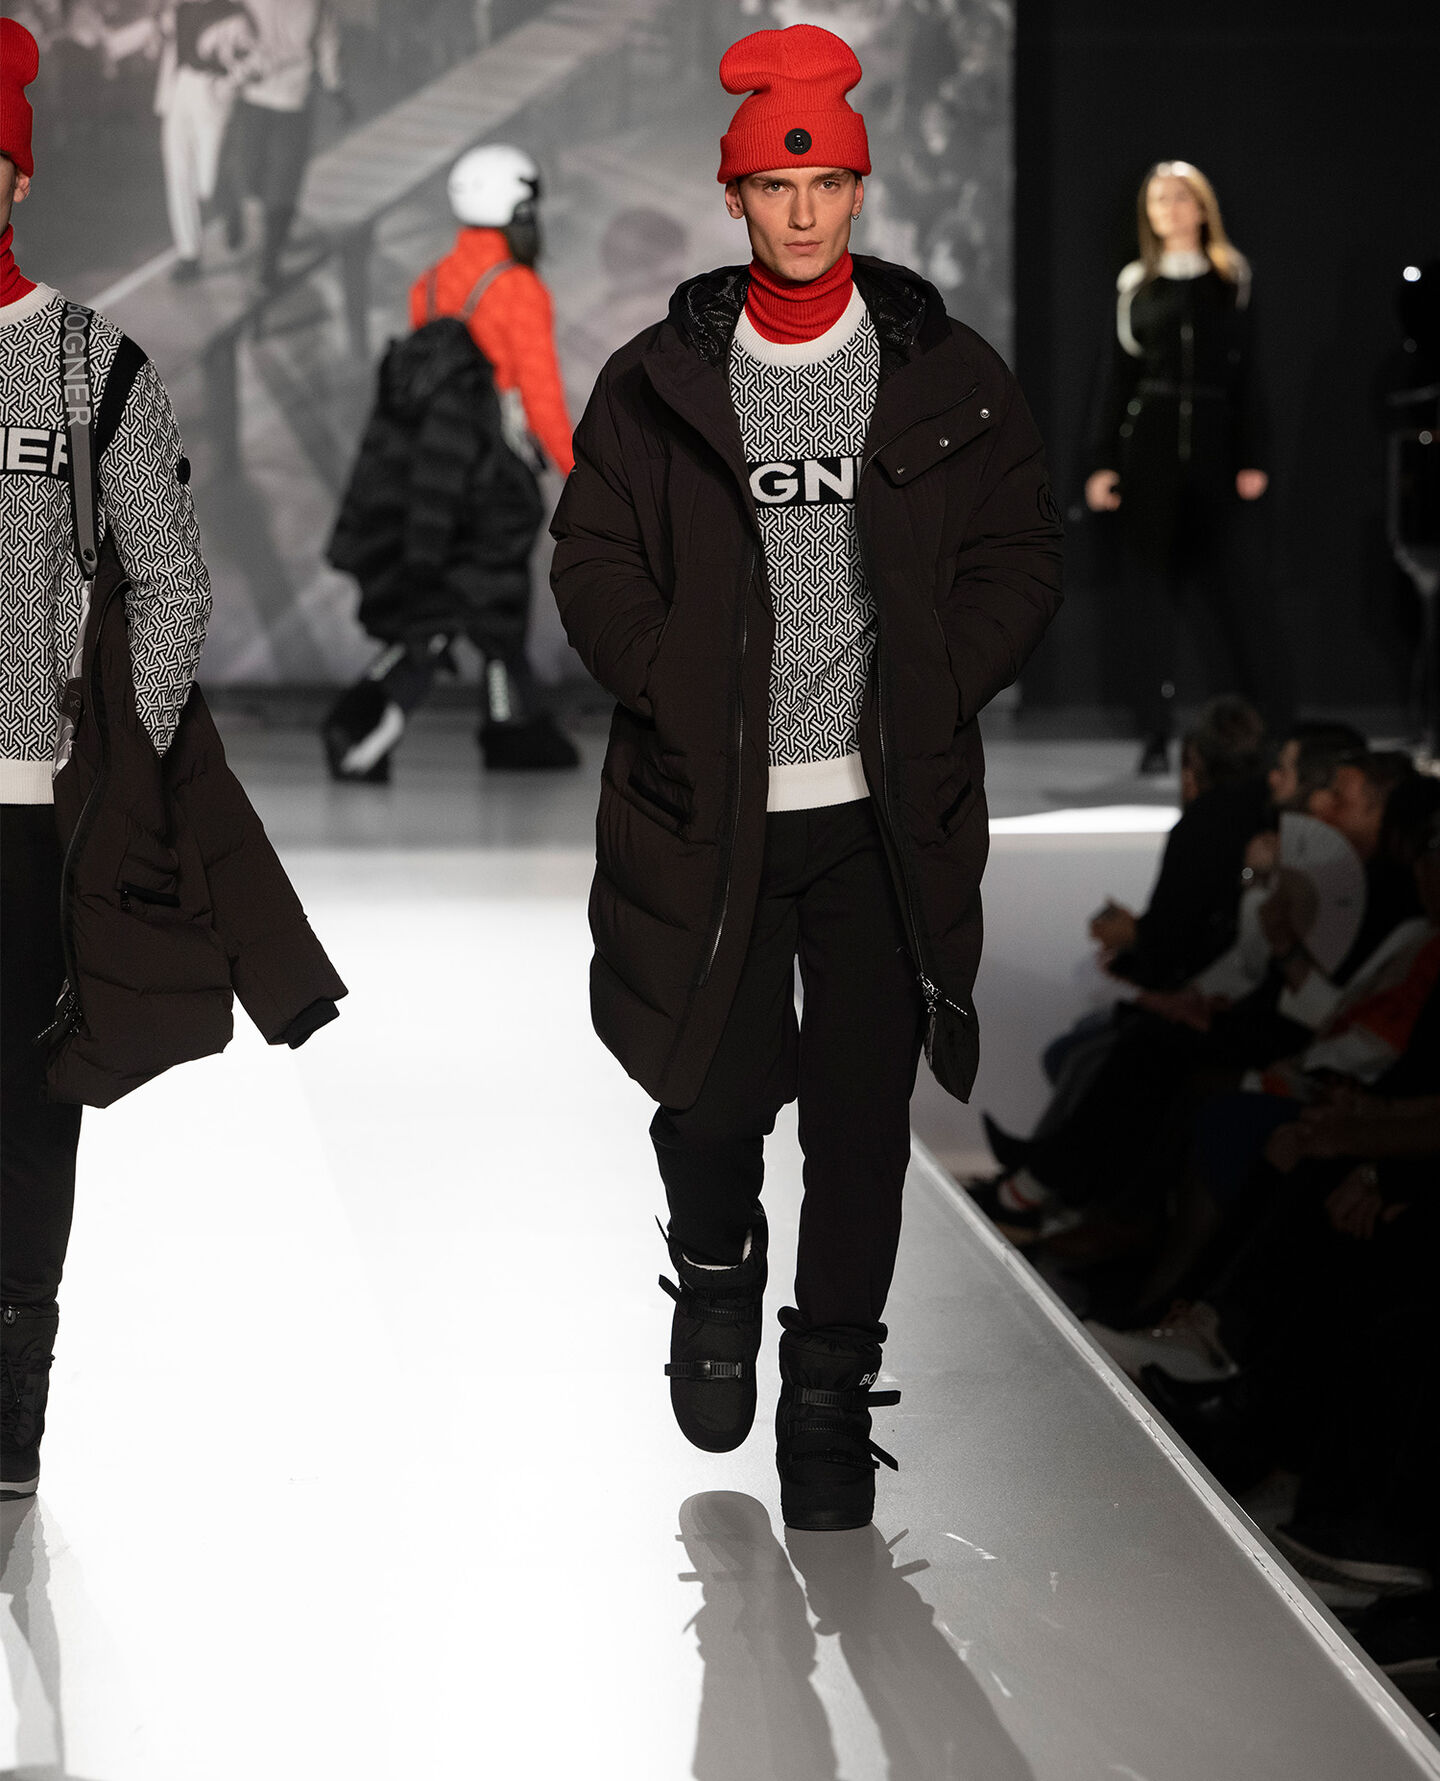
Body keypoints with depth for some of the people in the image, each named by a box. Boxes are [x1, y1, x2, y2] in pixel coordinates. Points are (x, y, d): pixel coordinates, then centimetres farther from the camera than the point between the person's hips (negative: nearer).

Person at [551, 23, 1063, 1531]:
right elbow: (594, 568, 6)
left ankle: (830, 1394, 13)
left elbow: (1020, 559, 8)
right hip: (706, 810, 0)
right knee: (716, 1086, 0)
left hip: (885, 811, 0)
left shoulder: (948, 376, 5)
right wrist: (684, 693, -7)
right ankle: (714, 1270, 34)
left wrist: (926, 696, -4)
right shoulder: (657, 383, 5)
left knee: (862, 1109, 0)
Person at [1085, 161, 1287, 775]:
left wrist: (1254, 458, -2)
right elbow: (1118, 374, 10)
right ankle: (1157, 735, 5)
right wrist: (1102, 463, 3)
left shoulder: (1230, 277, 7)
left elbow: (1246, 371, 5)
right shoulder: (1136, 284, 9)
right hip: (1148, 445, 1)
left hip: (1213, 444, -1)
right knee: (1150, 586, 1)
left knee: (1235, 581, -6)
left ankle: (1274, 726, 0)